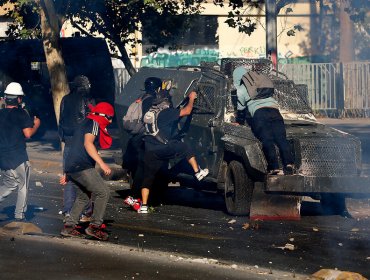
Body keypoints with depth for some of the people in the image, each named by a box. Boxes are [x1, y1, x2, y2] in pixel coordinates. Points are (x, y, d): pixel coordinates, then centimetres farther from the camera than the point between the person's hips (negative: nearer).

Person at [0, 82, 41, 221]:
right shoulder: (21, 114, -11)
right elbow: (28, 133, -16)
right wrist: (36, 125, 2)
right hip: (18, 157, -5)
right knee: (23, 186, 10)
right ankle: (20, 213, 10)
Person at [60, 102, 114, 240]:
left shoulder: (85, 123, 25)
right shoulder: (94, 124, -5)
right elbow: (88, 143, -23)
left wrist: (68, 173, 32)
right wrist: (102, 163, -31)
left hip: (72, 167, 10)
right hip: (82, 167, -10)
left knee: (83, 196, 22)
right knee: (103, 192, -10)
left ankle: (69, 226, 19)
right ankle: (94, 226, -10)